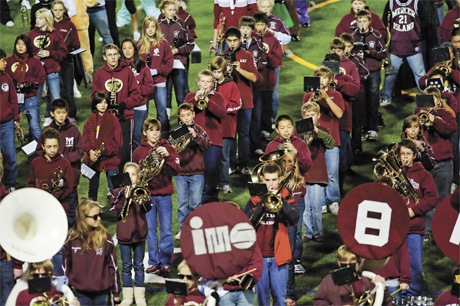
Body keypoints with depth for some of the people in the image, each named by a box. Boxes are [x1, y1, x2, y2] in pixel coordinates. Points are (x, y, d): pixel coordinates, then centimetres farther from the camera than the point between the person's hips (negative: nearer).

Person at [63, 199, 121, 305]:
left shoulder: (105, 237, -3)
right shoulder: (71, 239, -3)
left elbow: (113, 266, 2)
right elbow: (65, 267, 5)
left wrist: (116, 293, 3)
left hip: (102, 294, 0)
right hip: (79, 294, 0)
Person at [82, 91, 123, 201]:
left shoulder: (113, 119, -2)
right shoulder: (91, 120, 7)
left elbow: (117, 141, -6)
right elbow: (85, 138, 4)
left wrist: (104, 150, -18)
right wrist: (90, 151, -14)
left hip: (110, 158, -3)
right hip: (93, 159, 3)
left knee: (113, 188, -6)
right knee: (93, 187, 13)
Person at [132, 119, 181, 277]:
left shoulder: (167, 148, 3)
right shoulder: (139, 151, 6)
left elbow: (177, 169, -7)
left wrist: (167, 156, -21)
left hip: (164, 194, -1)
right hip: (147, 195, 2)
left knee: (166, 230, -3)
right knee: (150, 230, 5)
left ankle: (166, 263, 0)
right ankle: (154, 262, 12)